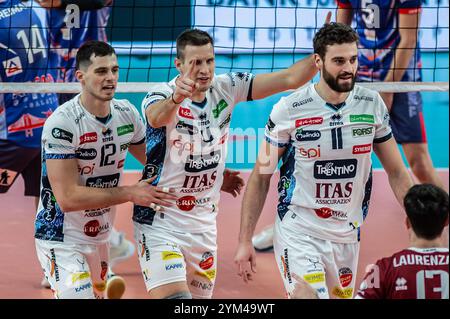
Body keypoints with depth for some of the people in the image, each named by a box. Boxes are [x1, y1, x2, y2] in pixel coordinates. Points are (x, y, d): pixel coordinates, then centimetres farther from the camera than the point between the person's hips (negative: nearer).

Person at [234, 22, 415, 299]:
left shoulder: (372, 105, -1)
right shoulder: (289, 110, -11)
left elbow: (397, 172, 8)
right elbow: (261, 177, -3)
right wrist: (245, 241, -4)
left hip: (348, 235, 4)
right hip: (299, 233, -4)